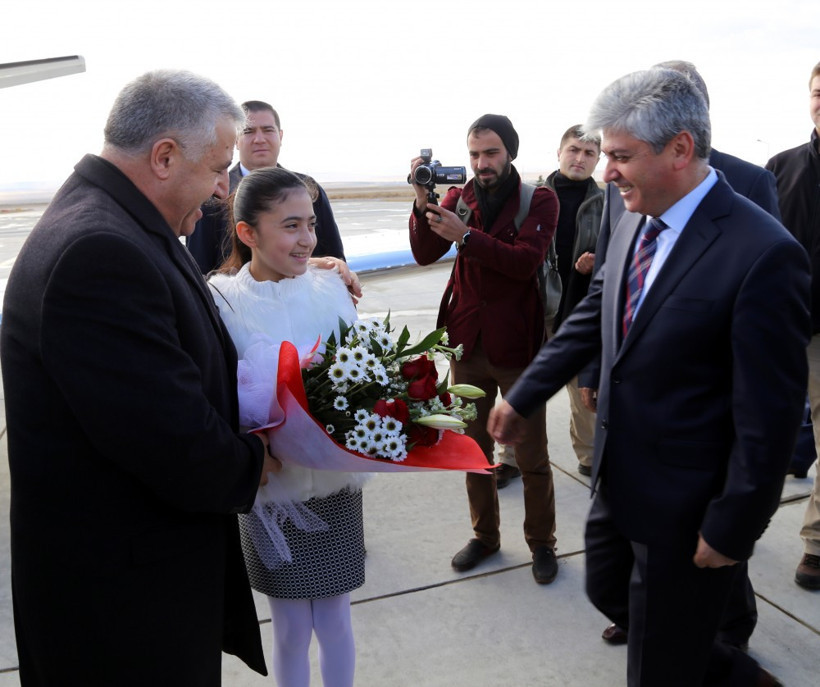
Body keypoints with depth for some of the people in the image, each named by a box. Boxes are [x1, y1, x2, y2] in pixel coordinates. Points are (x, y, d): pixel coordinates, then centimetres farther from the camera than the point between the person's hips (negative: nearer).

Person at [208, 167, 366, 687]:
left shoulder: (329, 286, -6)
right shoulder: (223, 301, -13)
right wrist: (265, 442, -27)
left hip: (337, 486, 2)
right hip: (273, 489, -2)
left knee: (335, 618, 16)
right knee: (291, 630, 15)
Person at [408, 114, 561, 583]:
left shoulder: (540, 200, -4)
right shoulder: (459, 198, 7)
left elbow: (526, 260, -19)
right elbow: (425, 254, -5)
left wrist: (466, 235, -26)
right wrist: (423, 202, -18)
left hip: (518, 346, -3)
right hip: (468, 344, 4)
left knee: (532, 456, 6)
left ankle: (542, 543, 25)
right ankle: (485, 536, 32)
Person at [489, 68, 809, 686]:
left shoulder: (764, 254, -24)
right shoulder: (634, 224, 0)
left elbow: (770, 415, -21)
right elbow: (592, 317, 11)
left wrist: (731, 531, -16)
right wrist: (522, 398, 12)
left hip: (685, 506, -7)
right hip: (620, 478, 8)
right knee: (608, 592, 26)